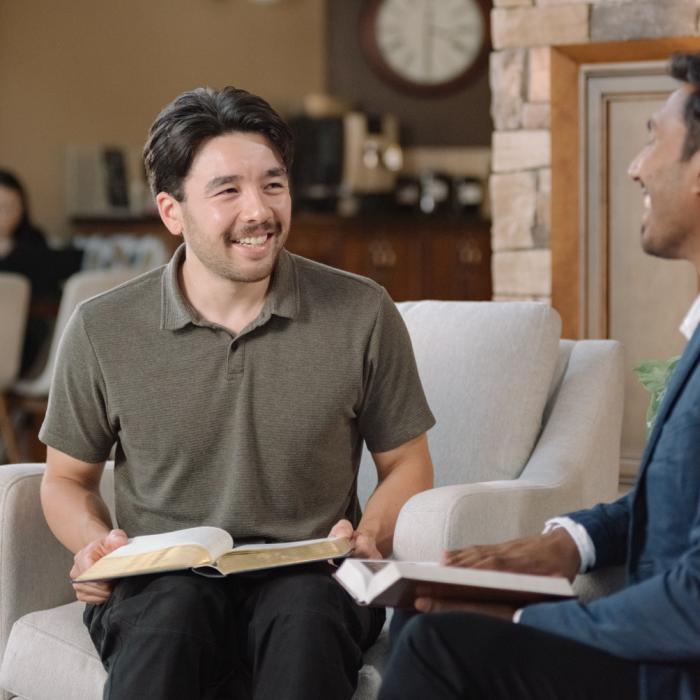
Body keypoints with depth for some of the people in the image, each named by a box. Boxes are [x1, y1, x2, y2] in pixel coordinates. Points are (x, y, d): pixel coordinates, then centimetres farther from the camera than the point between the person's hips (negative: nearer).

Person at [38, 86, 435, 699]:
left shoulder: (364, 314, 1)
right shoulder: (102, 330, 2)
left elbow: (406, 464, 12)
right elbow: (67, 479, 16)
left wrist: (371, 537, -9)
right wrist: (95, 543, -6)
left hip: (307, 576, 1)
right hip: (159, 580, 0)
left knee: (306, 616, -35)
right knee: (177, 607, -36)